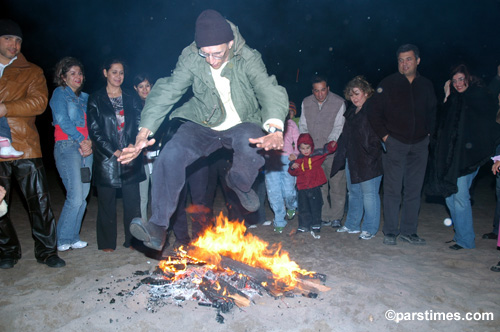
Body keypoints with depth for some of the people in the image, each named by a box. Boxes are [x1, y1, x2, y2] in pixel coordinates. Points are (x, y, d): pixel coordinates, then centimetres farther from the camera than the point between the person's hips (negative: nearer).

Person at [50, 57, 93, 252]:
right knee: (75, 197, -12)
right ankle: (63, 240, 3)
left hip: (85, 149, 6)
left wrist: (89, 142, -4)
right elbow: (62, 120, -8)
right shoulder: (59, 93, 4)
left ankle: (72, 238, 14)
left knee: (83, 196, 3)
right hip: (67, 147, -6)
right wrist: (81, 139, -9)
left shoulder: (85, 97, 20)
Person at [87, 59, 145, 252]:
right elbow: (94, 131, -1)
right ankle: (107, 242, 17)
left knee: (133, 200, 1)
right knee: (106, 202, 4)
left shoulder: (131, 98, 13)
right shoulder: (95, 100, 5)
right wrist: (114, 152, -10)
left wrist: (133, 145, -11)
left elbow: (140, 125, 7)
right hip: (106, 158, -2)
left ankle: (132, 240, 14)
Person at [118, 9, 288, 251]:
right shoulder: (190, 58, -12)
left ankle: (240, 185, 0)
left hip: (242, 124, -1)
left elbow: (270, 91, -30)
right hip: (202, 125, 2)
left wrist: (276, 130, -51)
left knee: (251, 144, -35)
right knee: (171, 154, -24)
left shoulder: (248, 59, -16)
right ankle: (158, 226, -15)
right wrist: (143, 134, -29)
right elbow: (167, 92, -17)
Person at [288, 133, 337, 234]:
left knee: (315, 207, 8)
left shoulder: (317, 155, -1)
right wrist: (292, 167, -11)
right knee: (303, 208, 8)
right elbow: (294, 173, 10)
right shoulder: (297, 159, 4)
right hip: (302, 188, 2)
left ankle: (316, 224, 23)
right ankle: (304, 225, 20)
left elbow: (327, 150, 1)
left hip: (314, 187, -2)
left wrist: (332, 145, -20)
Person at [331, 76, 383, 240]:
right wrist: (341, 155, 15)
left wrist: (373, 155, -18)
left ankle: (369, 228, 11)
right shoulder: (351, 111, 16)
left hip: (369, 160, -8)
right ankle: (352, 225, 28)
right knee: (353, 193, 16)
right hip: (352, 159, 8)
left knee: (369, 194, 0)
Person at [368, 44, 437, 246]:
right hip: (395, 144, -4)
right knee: (393, 190, -2)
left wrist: (428, 134, 9)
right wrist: (385, 136, -7)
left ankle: (409, 231, 17)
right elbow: (375, 114, 0)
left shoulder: (426, 85, 11)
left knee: (414, 190, 7)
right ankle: (390, 232, 8)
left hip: (419, 145, 4)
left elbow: (432, 113, 22)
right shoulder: (388, 84, -1)